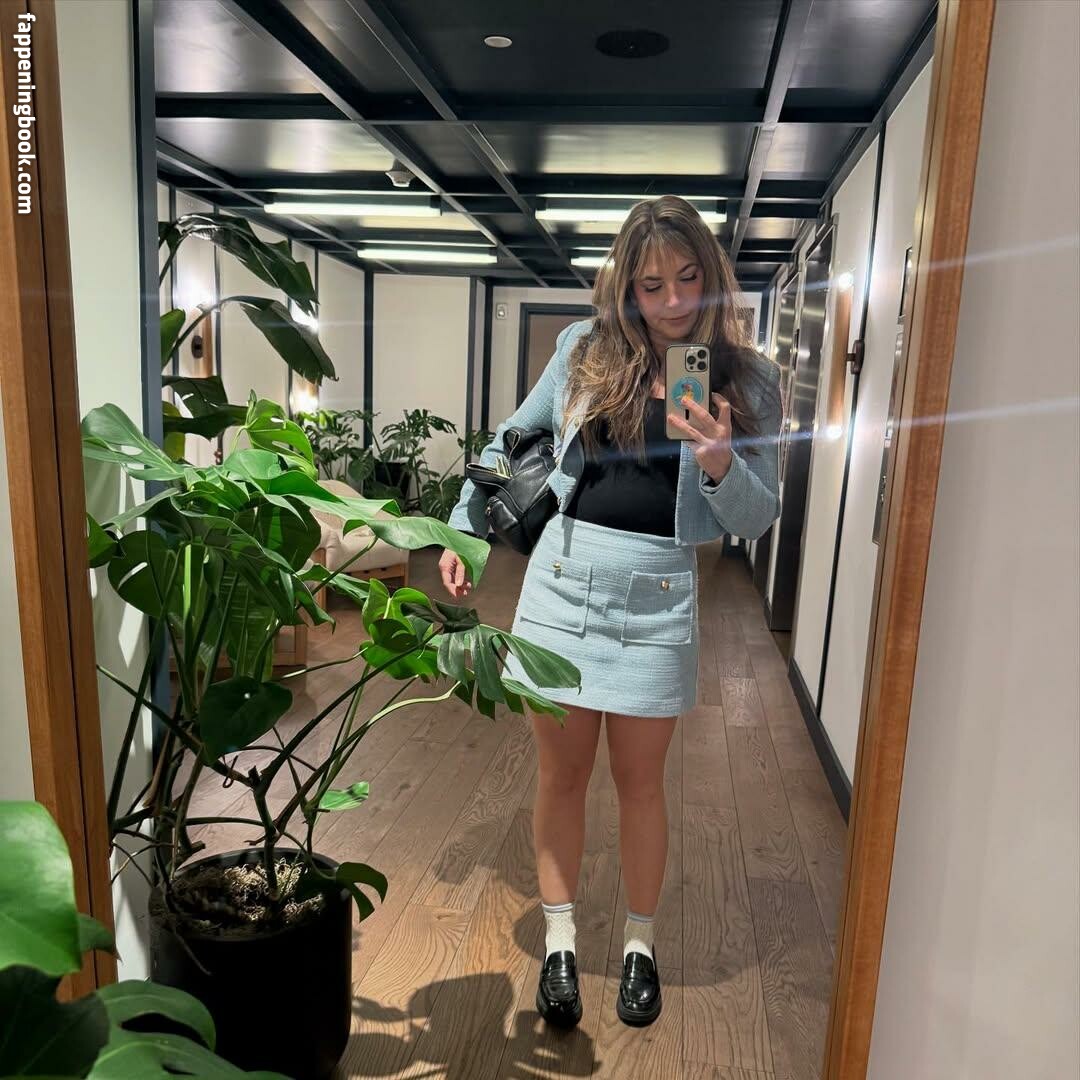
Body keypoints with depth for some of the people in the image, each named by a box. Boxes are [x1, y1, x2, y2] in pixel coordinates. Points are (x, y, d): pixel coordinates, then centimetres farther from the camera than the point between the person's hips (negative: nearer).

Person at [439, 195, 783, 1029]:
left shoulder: (747, 380, 0)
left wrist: (718, 463, -21)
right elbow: (510, 442, 13)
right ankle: (560, 943, 31)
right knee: (562, 773, 10)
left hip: (659, 595, -1)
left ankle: (641, 945, 35)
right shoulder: (585, 349, 2)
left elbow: (760, 516, -1)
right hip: (564, 578, 1)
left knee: (639, 780, 11)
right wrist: (461, 529, 11)